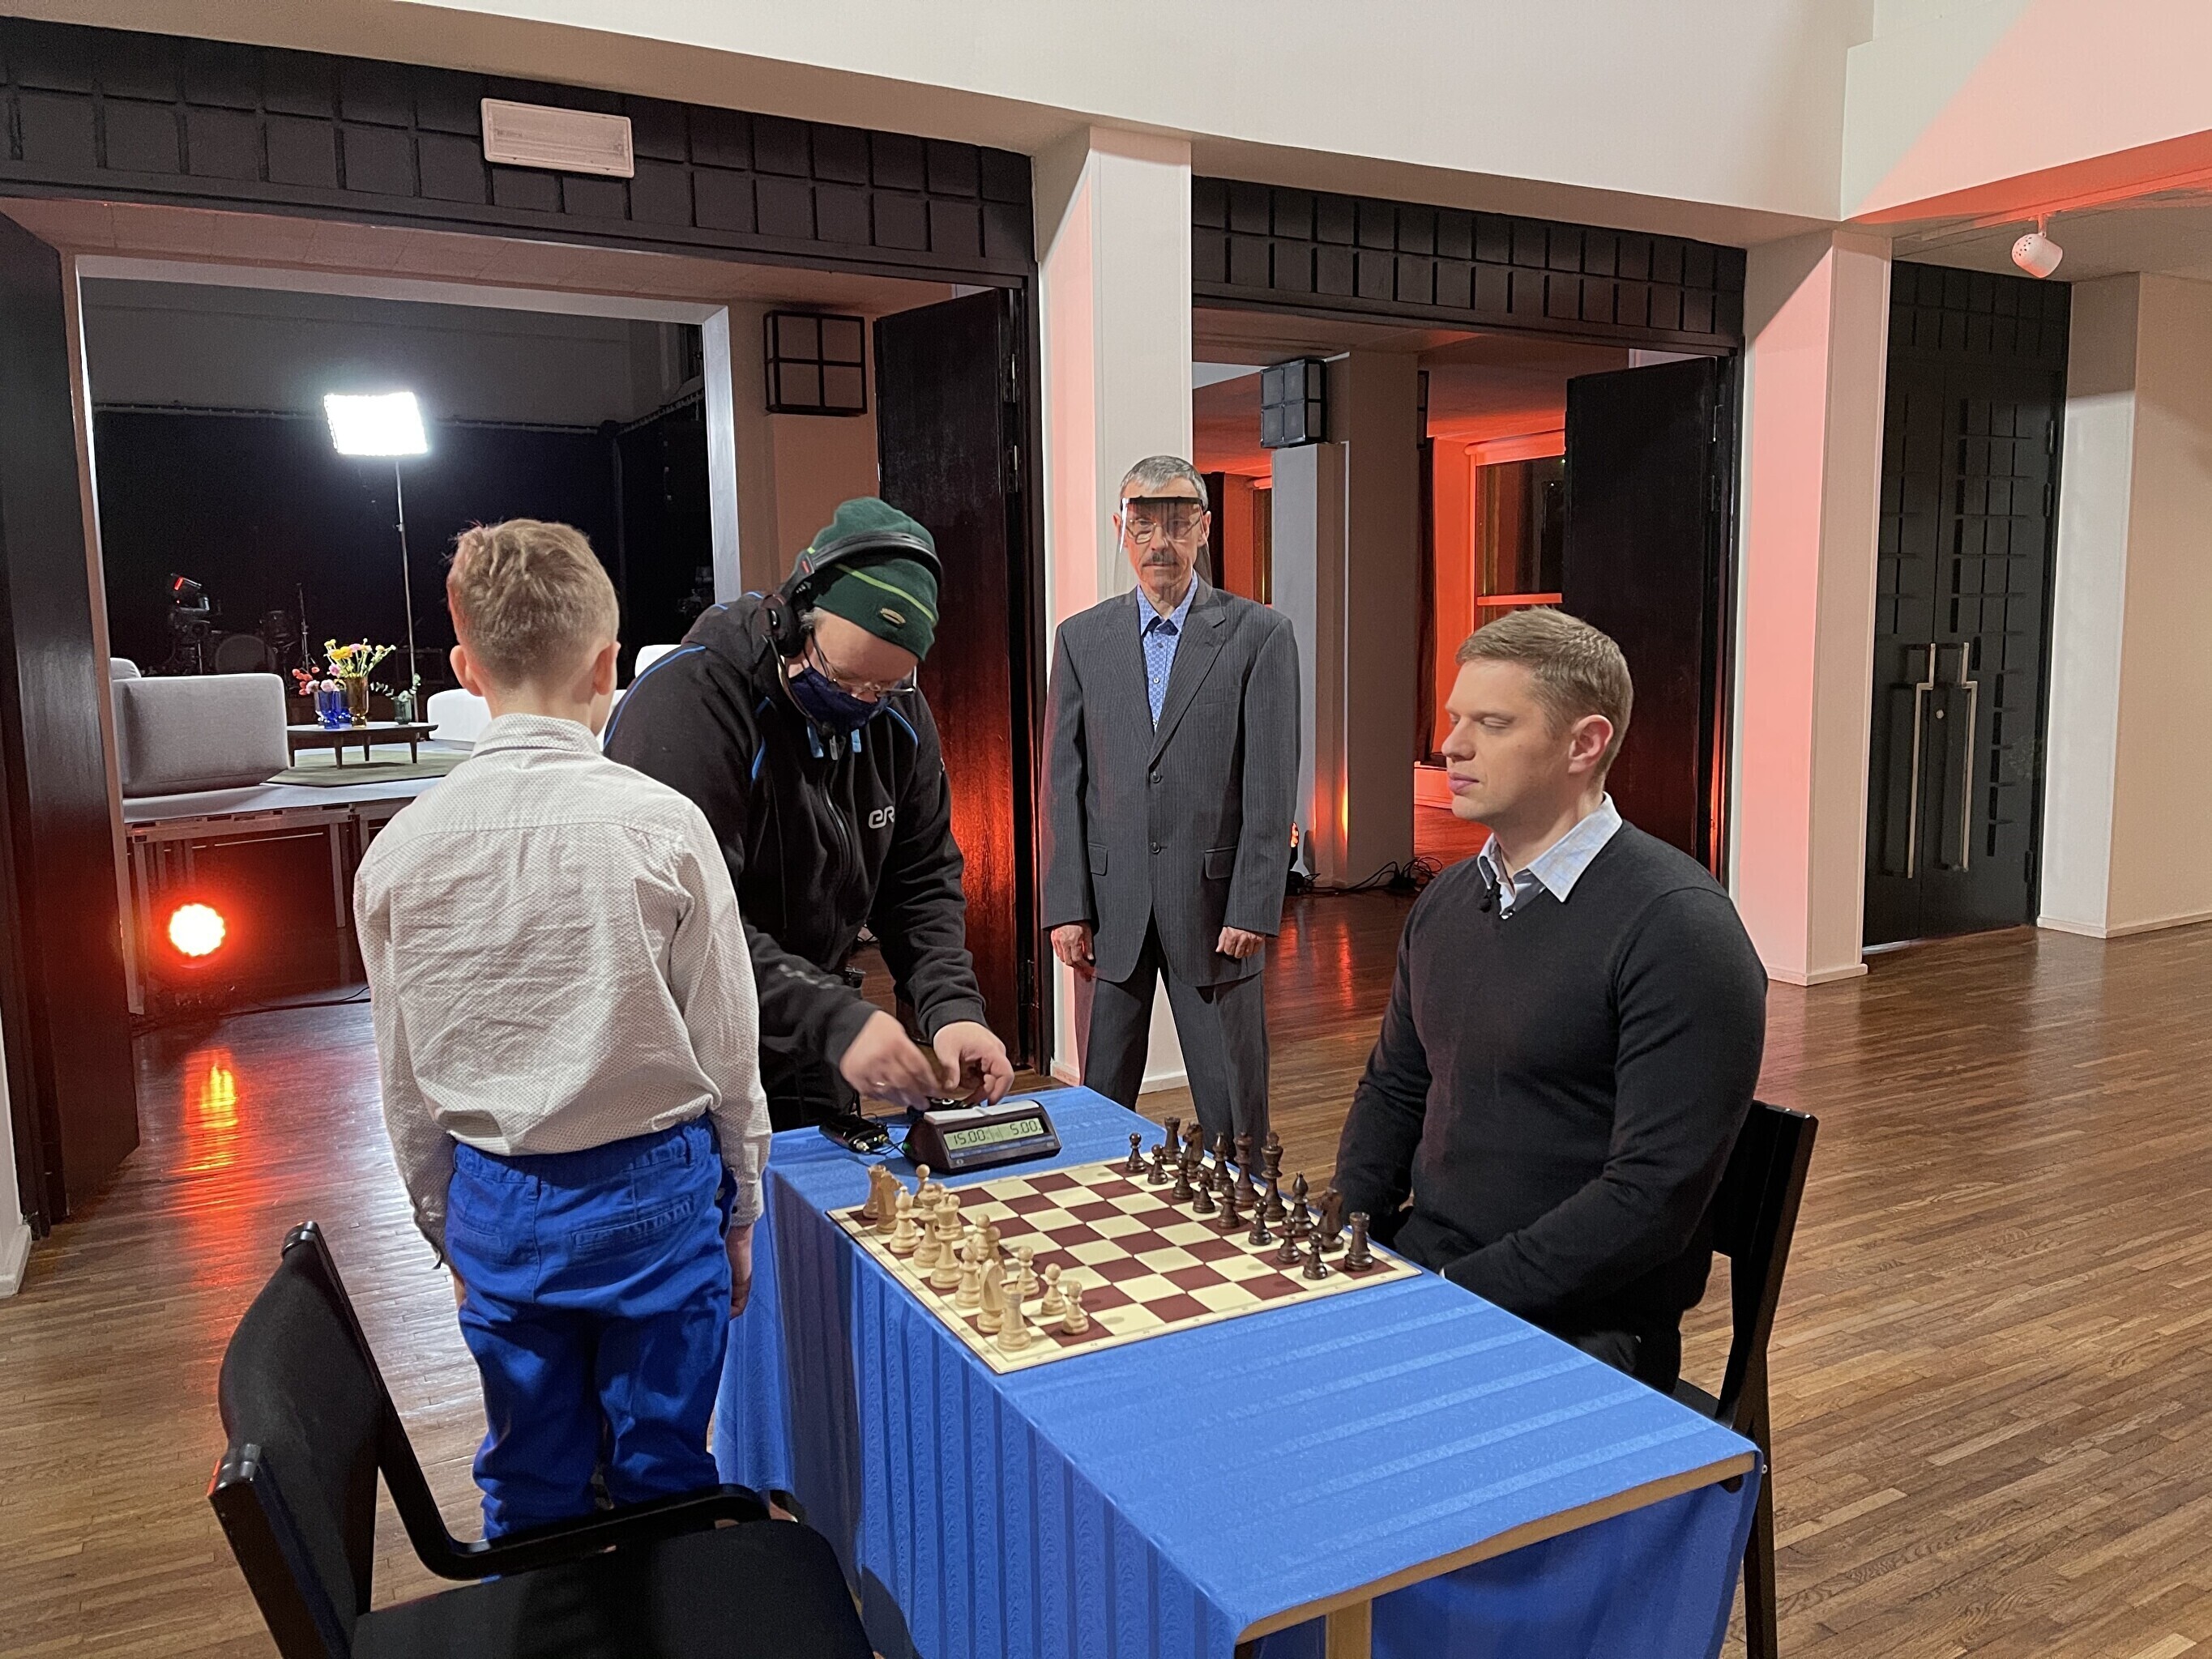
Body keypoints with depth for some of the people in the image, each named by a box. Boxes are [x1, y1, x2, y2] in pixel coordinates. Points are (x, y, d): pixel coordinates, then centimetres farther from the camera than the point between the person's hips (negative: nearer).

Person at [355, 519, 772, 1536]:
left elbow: (405, 1081, 3)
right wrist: (738, 1210, 6)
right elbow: (728, 1047, -9)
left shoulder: (400, 852, -7)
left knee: (530, 1489, 19)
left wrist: (447, 1229, 17)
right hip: (655, 1189, -2)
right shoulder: (662, 826, -15)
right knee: (662, 1476, 15)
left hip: (498, 1207, 3)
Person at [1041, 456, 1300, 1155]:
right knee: (1102, 1094, 11)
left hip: (1214, 898, -2)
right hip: (1111, 900, 2)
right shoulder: (1081, 639, 7)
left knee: (1232, 1103, 7)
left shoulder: (1260, 635, -1)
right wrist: (1066, 907, -2)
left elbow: (1272, 786, -4)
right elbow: (1062, 781, 4)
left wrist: (1254, 908, -10)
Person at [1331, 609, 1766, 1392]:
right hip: (1415, 1265, 7)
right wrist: (1345, 1239, 2)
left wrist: (1460, 1294, -19)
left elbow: (1655, 1196, -20)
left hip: (1576, 1323, -6)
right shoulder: (1445, 902, 9)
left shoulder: (1677, 928, -15)